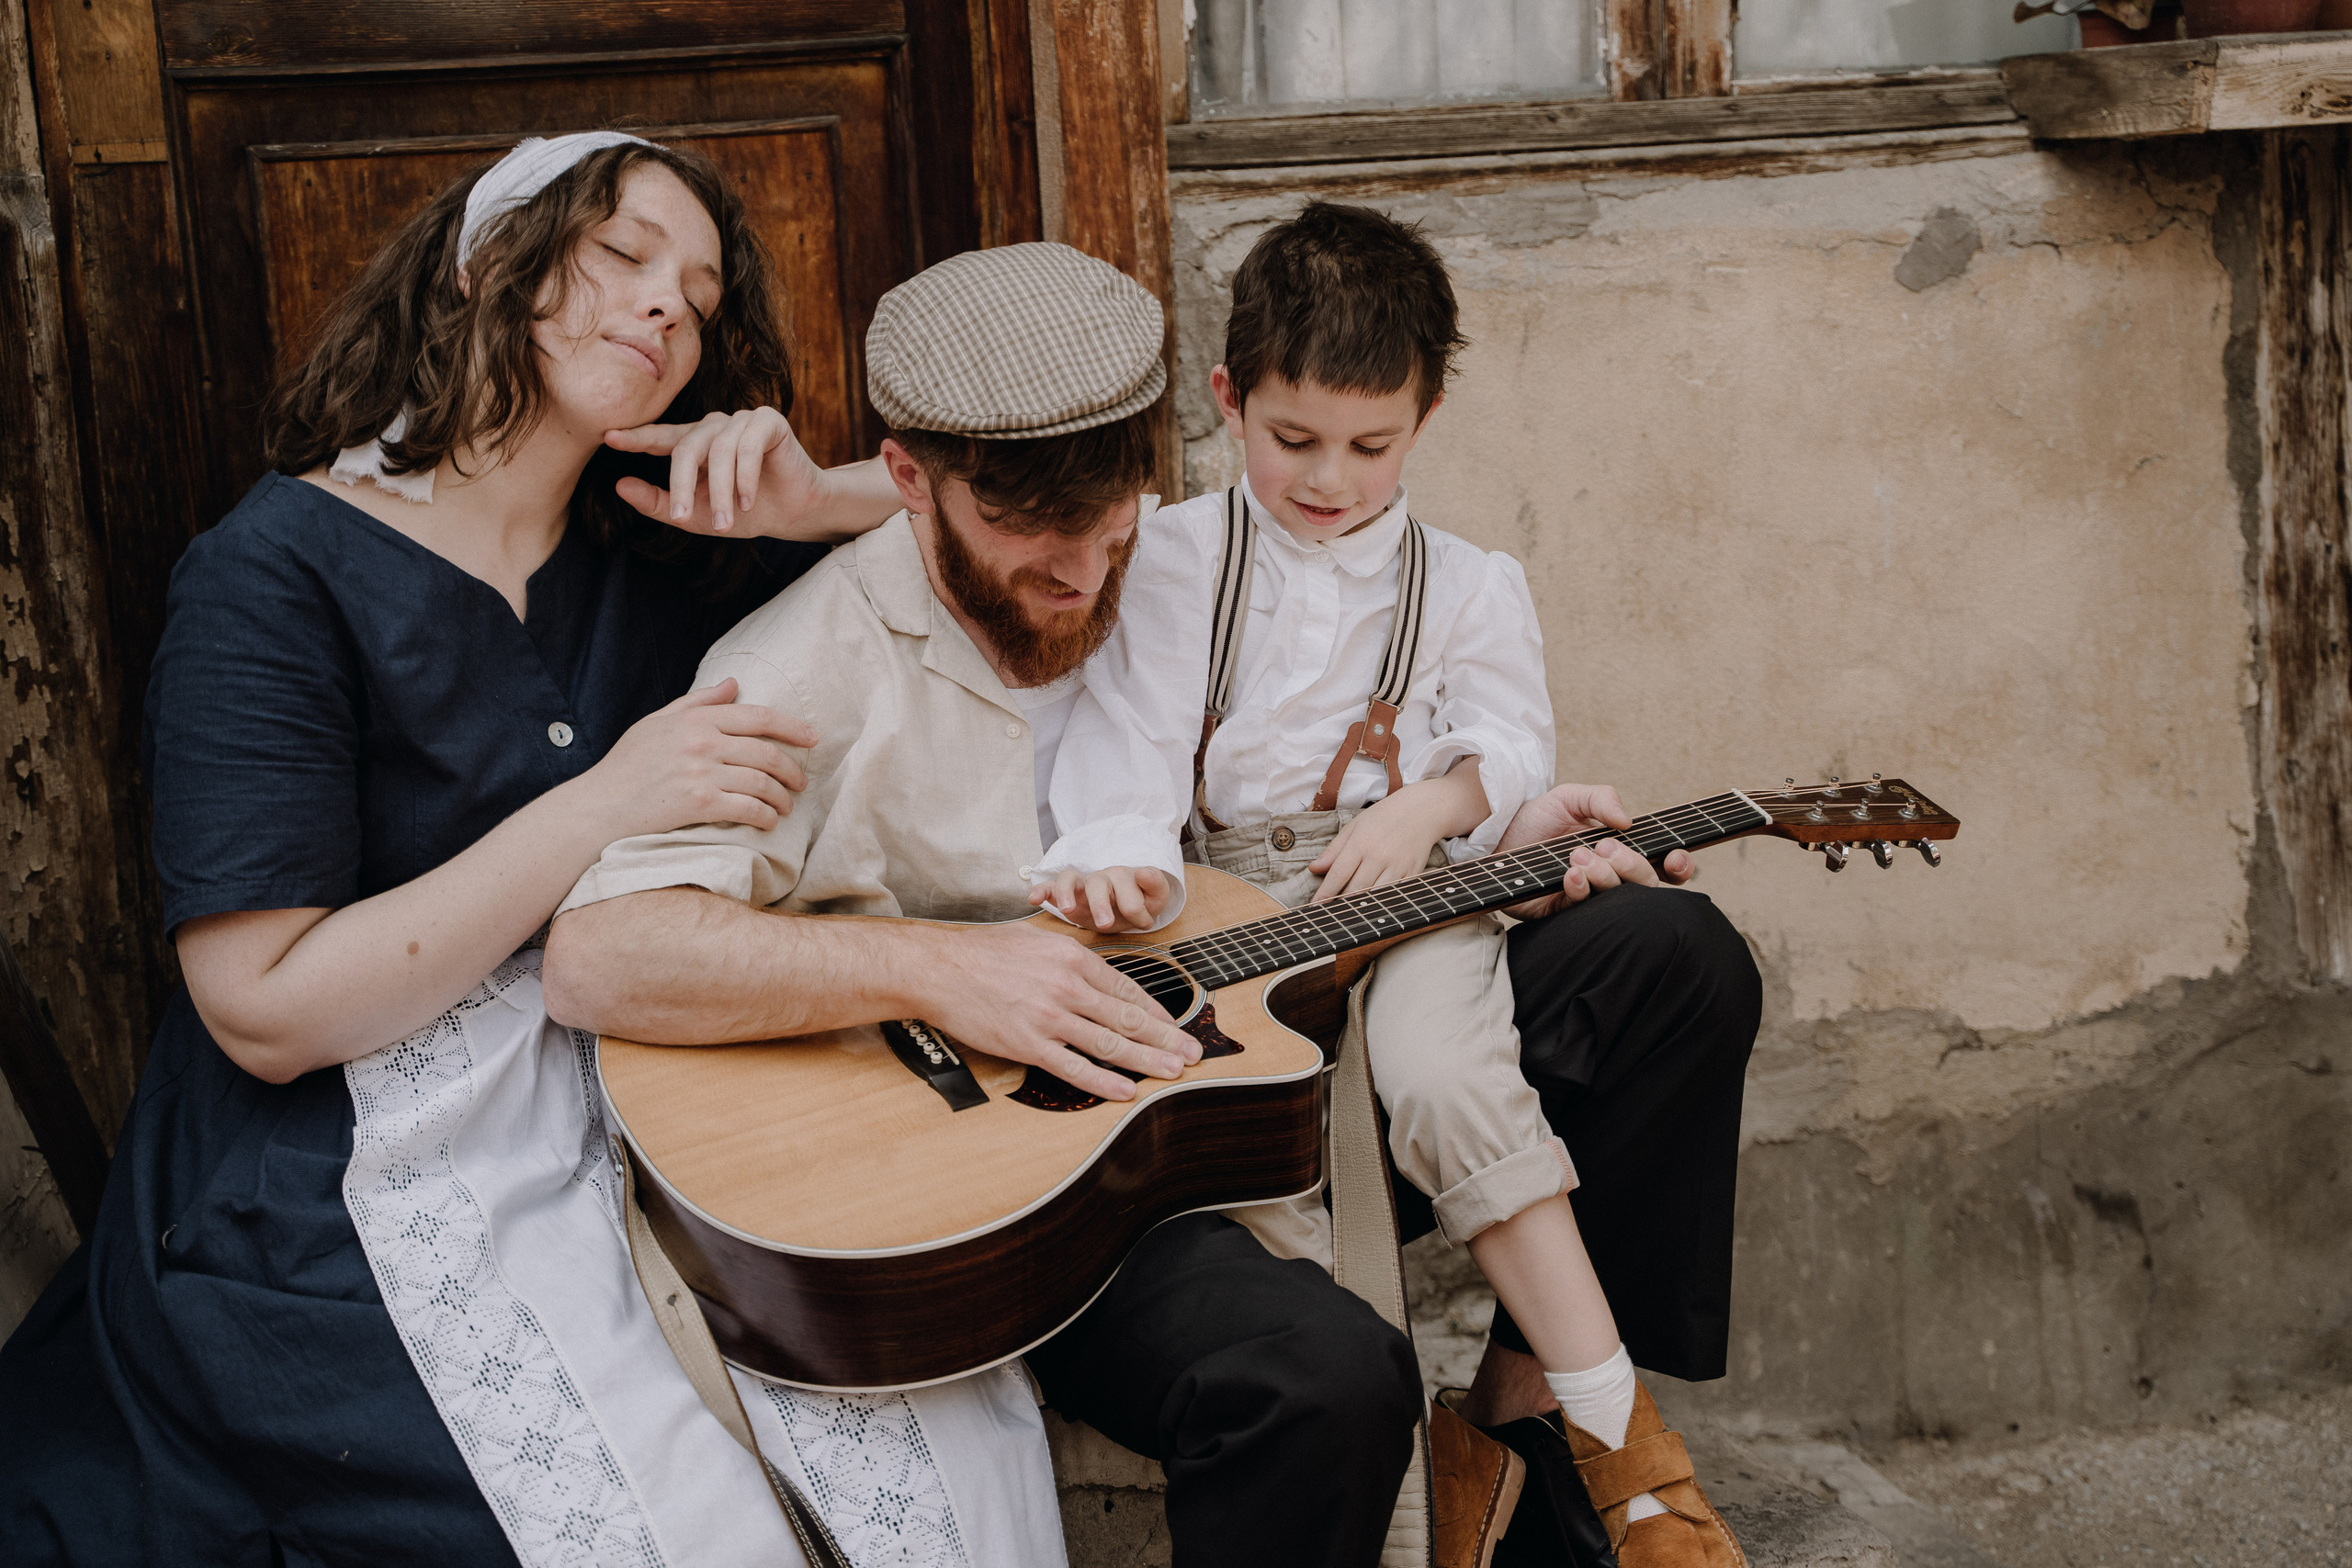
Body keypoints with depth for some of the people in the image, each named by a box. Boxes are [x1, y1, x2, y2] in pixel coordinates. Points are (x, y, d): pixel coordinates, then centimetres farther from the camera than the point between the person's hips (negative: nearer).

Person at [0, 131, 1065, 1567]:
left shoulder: (658, 547, 8)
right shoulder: (282, 573, -9)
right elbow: (266, 1010, -16)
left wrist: (816, 503, -6)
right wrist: (605, 805, -20)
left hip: (631, 1118, 6)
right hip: (355, 1192, -5)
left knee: (957, 1438, -15)